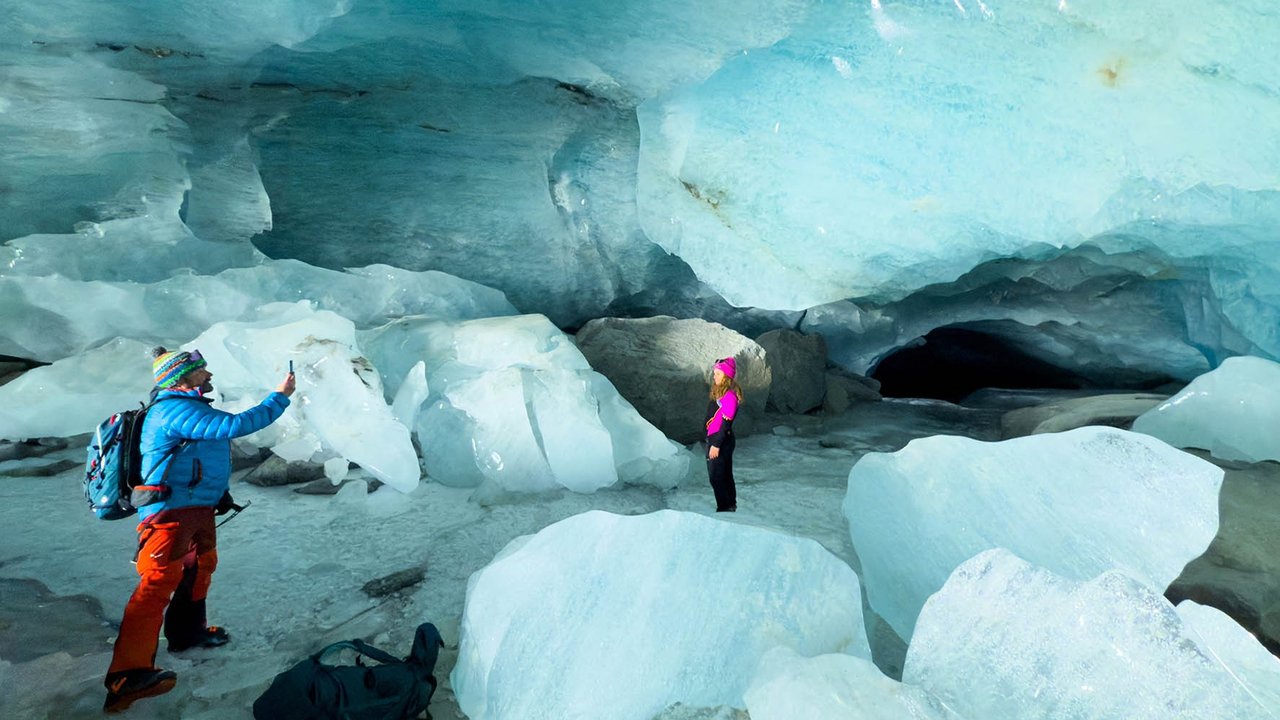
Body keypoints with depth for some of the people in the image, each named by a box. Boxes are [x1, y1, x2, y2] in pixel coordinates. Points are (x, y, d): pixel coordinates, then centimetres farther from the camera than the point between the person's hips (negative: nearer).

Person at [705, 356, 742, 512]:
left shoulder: (730, 395, -20)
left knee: (716, 477, -3)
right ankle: (731, 506, 32)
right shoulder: (719, 392, 10)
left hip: (722, 441, -10)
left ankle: (724, 509, 7)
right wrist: (710, 440, 18)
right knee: (726, 475, 20)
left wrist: (716, 445, -21)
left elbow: (726, 423, -22)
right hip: (714, 440, 10)